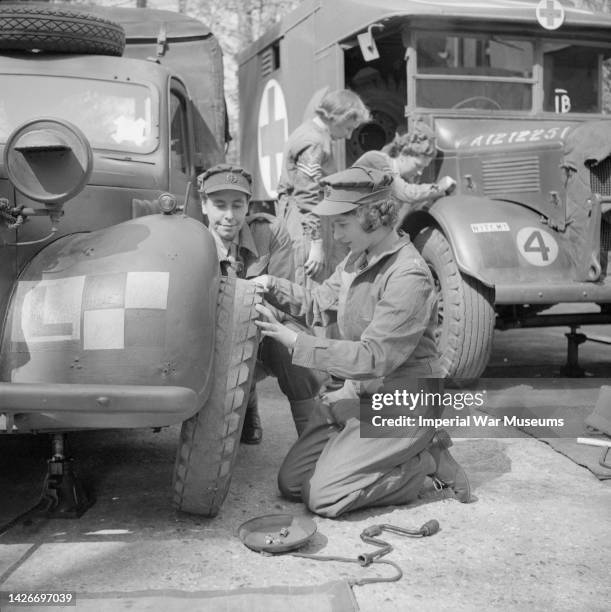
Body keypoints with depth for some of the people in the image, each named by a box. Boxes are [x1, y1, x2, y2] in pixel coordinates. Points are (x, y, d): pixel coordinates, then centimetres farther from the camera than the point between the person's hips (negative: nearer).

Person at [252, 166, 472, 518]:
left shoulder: (409, 277, -23)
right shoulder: (359, 258, 5)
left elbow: (373, 358, -26)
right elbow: (319, 304, 12)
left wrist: (294, 341, -26)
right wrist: (272, 286, -6)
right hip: (359, 394, 9)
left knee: (324, 496, -15)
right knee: (292, 483, 5)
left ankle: (428, 462, 1)